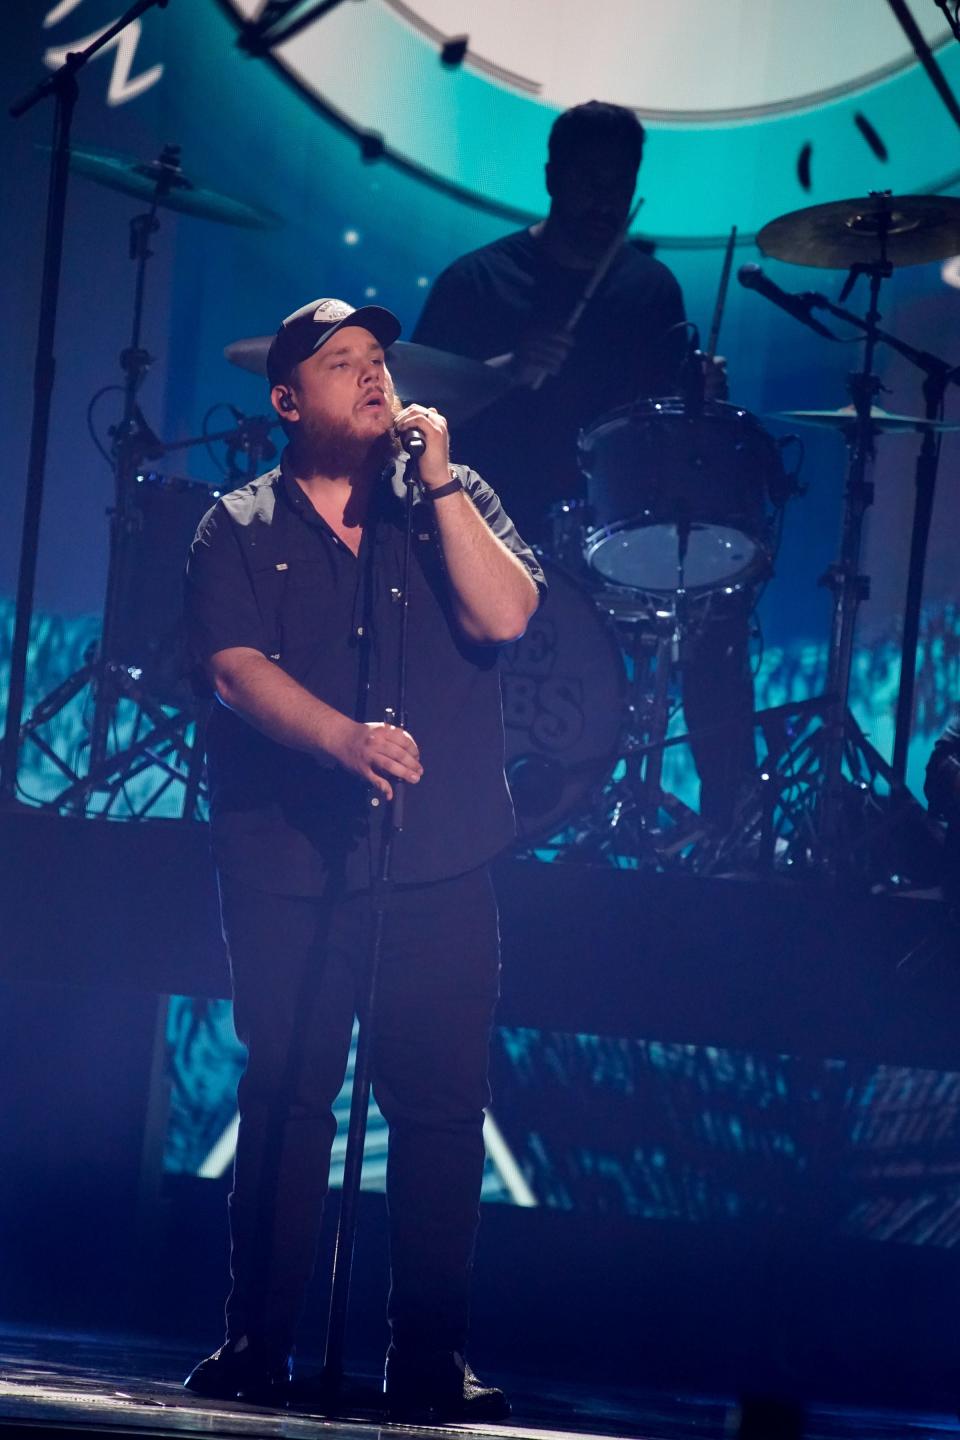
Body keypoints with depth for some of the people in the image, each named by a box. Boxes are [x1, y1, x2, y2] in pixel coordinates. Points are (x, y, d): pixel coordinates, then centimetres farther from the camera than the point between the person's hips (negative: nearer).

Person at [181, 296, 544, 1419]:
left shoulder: (452, 501, 11)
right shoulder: (241, 529, 5)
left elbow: (503, 616, -6)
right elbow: (236, 668, -9)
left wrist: (439, 483, -9)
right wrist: (347, 739, -25)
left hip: (440, 865, 1)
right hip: (288, 867, -1)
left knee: (441, 1106, -3)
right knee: (283, 1103, 2)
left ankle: (430, 1362, 1)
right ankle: (257, 1349, 10)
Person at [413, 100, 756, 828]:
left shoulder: (652, 288, 13)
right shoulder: (477, 282, 1)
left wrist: (703, 393, -10)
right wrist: (509, 371, -24)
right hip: (502, 518, -3)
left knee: (715, 592, -23)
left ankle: (730, 816, -17)